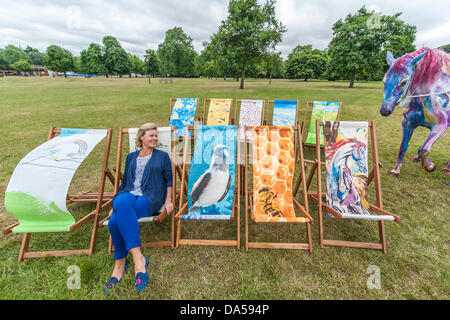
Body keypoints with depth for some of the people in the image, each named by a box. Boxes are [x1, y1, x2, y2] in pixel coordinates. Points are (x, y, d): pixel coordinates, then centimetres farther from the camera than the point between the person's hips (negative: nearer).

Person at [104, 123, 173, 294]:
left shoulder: (162, 156, 15)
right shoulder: (131, 157, 23)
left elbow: (169, 180, 9)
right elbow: (124, 181, 24)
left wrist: (168, 200, -4)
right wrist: (114, 205, 17)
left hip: (150, 198, -3)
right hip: (128, 194, 3)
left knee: (115, 221, -31)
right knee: (121, 203, -35)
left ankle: (120, 262, -17)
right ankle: (138, 257, -31)